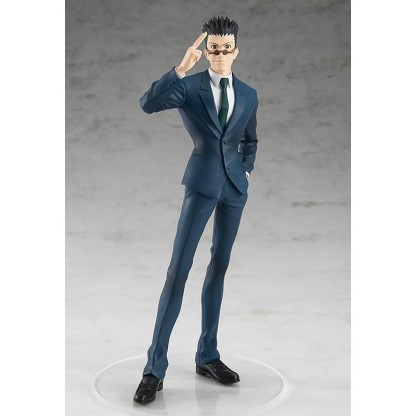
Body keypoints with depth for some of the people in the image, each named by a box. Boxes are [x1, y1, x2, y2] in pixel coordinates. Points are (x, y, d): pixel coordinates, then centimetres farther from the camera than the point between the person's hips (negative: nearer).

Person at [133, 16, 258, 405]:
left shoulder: (249, 95, 8)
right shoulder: (189, 86, -4)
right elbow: (148, 104, -22)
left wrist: (245, 170, 11)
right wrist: (181, 68, -28)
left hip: (235, 186, 4)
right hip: (202, 183, -4)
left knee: (219, 267, 10)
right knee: (179, 268, -8)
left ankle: (207, 356, 21)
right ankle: (155, 368, -4)